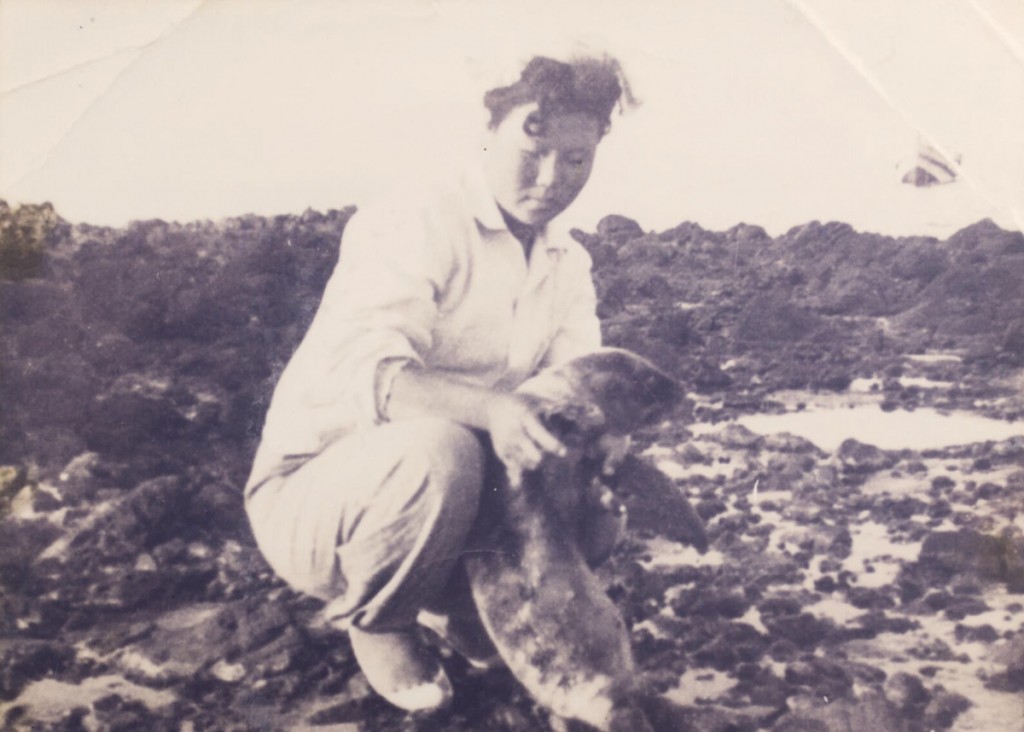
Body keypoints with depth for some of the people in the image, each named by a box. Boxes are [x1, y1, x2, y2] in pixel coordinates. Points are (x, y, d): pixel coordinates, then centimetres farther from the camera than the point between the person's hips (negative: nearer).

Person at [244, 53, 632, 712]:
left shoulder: (570, 267, 4)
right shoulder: (411, 231, -20)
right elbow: (360, 371, -34)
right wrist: (490, 405, -51)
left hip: (431, 485, 6)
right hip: (310, 495, -6)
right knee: (437, 450, -37)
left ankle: (450, 599, 13)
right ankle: (374, 619, -8)